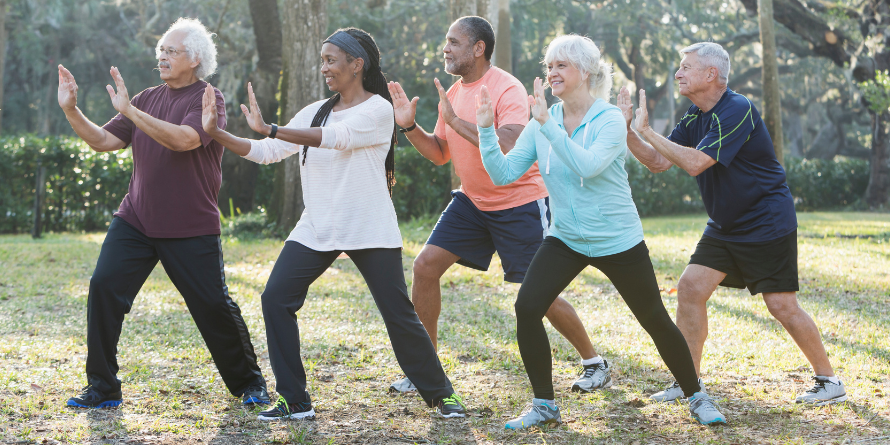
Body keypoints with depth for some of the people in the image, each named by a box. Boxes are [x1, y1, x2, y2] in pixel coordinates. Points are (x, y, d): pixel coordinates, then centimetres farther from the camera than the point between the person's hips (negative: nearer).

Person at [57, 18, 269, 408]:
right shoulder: (149, 98, 11)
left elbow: (184, 139, -26)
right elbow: (103, 141, 9)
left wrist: (128, 110, -29)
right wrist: (71, 111, -6)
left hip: (192, 229, -5)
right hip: (135, 221, 5)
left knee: (214, 305, -2)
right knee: (103, 287, -9)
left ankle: (249, 382, 20)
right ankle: (102, 388, 1)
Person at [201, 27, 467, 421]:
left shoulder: (378, 110, -9)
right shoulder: (316, 112, 10)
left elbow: (335, 137, -25)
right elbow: (268, 153, 6)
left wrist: (268, 128, -30)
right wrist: (216, 133, -6)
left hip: (371, 231, -5)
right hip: (316, 229, 6)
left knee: (399, 314, -3)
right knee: (275, 299, -9)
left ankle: (439, 394, 17)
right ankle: (295, 401, 0)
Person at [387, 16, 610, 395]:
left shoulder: (507, 90, -19)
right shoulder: (453, 94, 5)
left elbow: (510, 150, -32)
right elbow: (440, 154, 12)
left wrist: (456, 121, -30)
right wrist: (410, 126, -4)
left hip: (521, 203, -7)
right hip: (472, 202, 7)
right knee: (425, 266, -4)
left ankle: (594, 363, 16)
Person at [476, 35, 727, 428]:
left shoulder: (610, 119, -15)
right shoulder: (541, 123, -2)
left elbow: (587, 165, -32)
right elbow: (503, 174, -7)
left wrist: (547, 123, -35)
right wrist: (486, 129, -19)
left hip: (618, 242, -3)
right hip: (566, 238, 4)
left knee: (655, 321, 6)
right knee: (526, 308, -15)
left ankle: (697, 398, 27)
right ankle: (543, 406, 0)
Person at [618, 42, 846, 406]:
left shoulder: (737, 111, -22)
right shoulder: (695, 118, 6)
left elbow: (695, 162, -29)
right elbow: (658, 162, 5)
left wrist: (647, 131, -24)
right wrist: (627, 130, -8)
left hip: (768, 224, -8)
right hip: (725, 226, 8)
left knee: (782, 305, -6)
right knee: (690, 288, -3)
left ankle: (829, 380, 11)